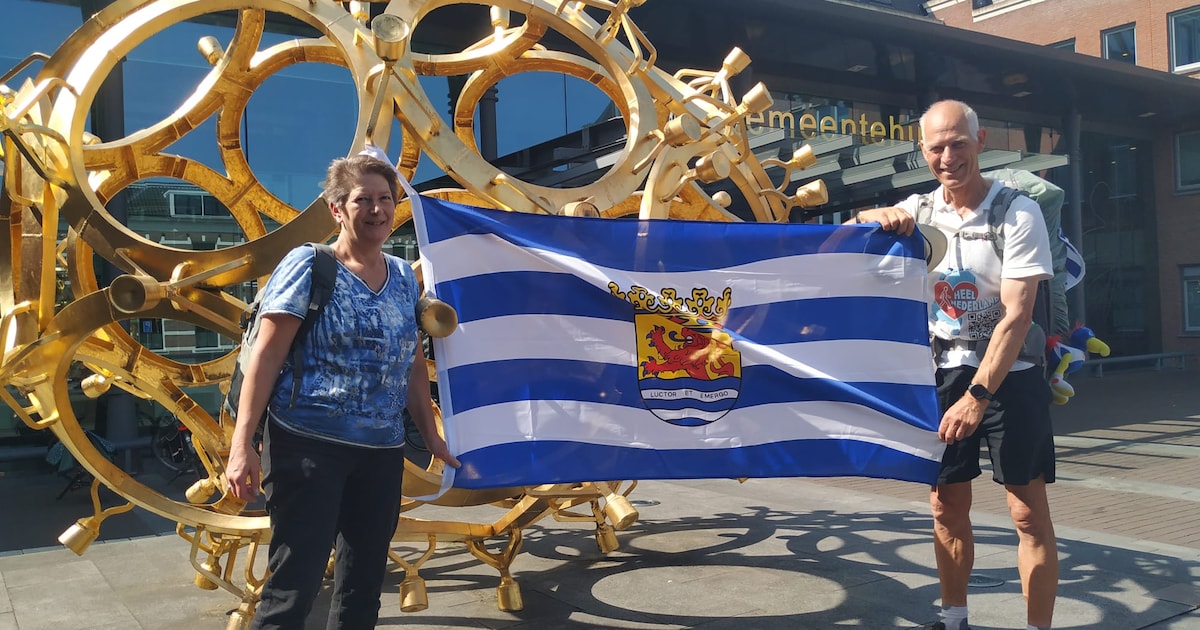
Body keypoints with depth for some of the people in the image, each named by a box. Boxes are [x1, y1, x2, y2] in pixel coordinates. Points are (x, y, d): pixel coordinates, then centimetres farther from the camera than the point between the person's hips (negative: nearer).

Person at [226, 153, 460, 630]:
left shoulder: (403, 277, 11)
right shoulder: (308, 265, -6)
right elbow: (266, 354, -10)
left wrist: (430, 433, 16)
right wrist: (242, 442, -16)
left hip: (382, 451, 6)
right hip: (307, 444, -6)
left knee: (364, 580, 14)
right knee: (295, 582, -4)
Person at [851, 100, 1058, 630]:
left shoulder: (1018, 213, -12)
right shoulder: (918, 210, 1)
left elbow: (1016, 315, -18)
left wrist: (978, 395, -25)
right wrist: (877, 216, -14)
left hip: (1009, 374, -4)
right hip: (943, 372, 4)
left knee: (1028, 511, -2)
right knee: (947, 506, 10)